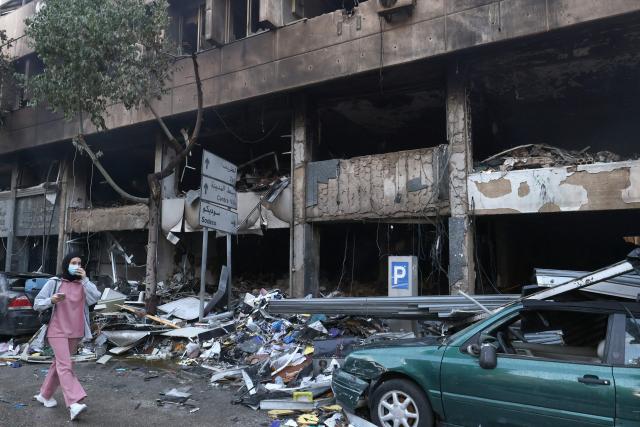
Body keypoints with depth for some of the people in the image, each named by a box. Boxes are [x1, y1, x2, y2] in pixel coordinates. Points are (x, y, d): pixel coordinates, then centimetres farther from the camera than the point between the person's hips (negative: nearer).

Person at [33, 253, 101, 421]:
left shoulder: (84, 284, 4)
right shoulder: (54, 283, -3)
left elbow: (95, 298, -14)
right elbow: (37, 304, 1)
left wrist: (85, 279, -16)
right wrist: (51, 300, -19)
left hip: (75, 332, 4)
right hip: (58, 331, -4)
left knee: (59, 364, 17)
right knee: (65, 366, -14)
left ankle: (45, 395, 35)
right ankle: (74, 403, -23)